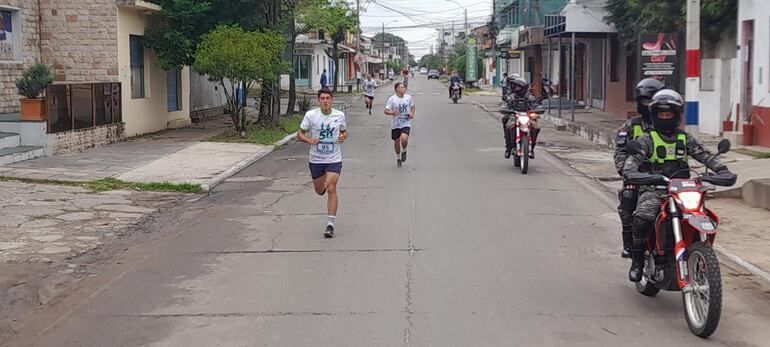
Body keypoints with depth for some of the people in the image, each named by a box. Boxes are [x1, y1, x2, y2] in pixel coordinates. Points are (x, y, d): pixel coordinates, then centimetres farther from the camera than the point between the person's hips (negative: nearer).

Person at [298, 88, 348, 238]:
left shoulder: (339, 115, -3)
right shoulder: (310, 115, -7)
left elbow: (344, 131, 14)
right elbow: (300, 133, -1)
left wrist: (343, 137, -9)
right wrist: (309, 140, -22)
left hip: (334, 159, -1)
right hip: (316, 159, 1)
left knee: (331, 189, -14)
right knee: (319, 190, 15)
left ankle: (330, 224, -9)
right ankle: (323, 184, 56)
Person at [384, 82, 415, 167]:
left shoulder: (408, 97, 1)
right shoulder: (392, 99, -8)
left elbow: (413, 106, 17)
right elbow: (386, 111, -8)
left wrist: (412, 113, -2)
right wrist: (393, 113, -27)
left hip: (406, 123, 0)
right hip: (395, 124, 0)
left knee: (404, 139, -23)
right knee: (397, 142, 9)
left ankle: (404, 151, 9)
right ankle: (398, 157, 34)